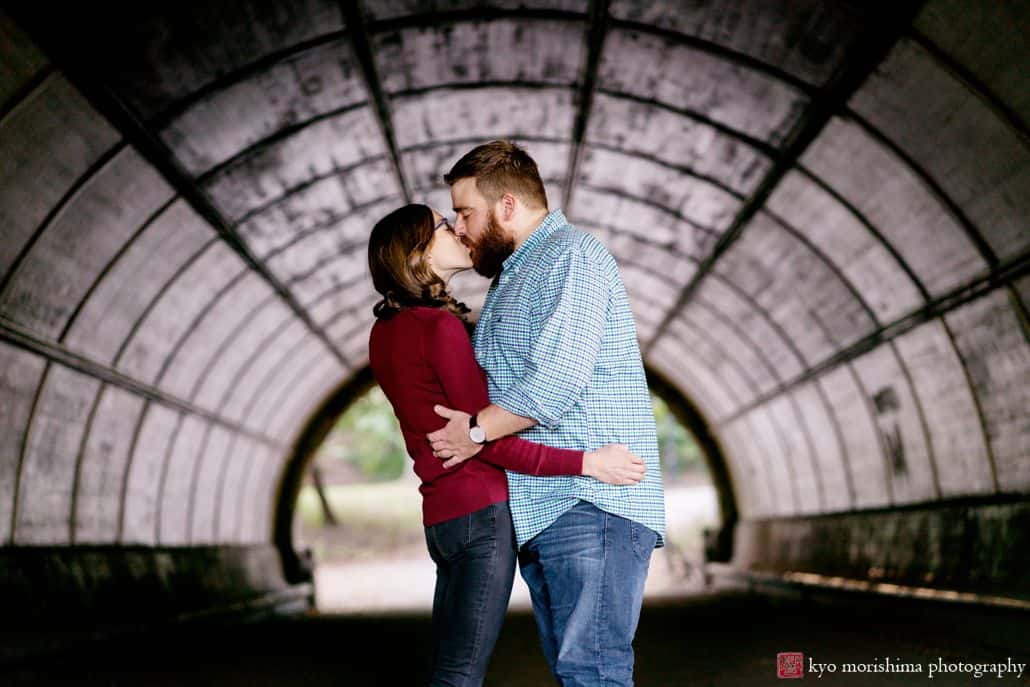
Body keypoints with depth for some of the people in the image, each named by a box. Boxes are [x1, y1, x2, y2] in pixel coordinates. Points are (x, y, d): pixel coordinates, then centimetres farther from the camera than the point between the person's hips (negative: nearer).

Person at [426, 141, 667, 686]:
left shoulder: (570, 254, -5)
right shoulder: (513, 278, 27)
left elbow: (559, 373, -17)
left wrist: (478, 431, -9)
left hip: (592, 503, -10)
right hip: (540, 514, 10)